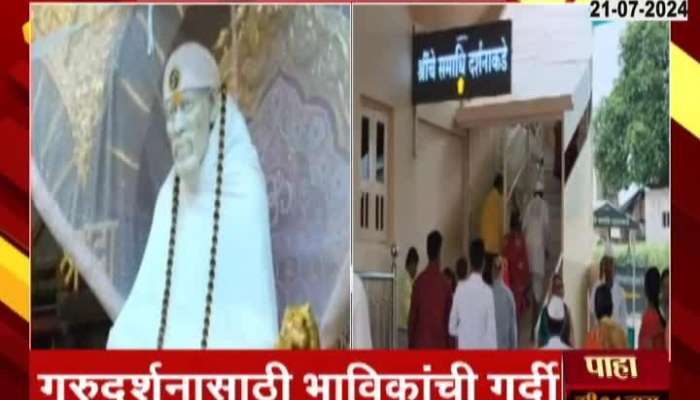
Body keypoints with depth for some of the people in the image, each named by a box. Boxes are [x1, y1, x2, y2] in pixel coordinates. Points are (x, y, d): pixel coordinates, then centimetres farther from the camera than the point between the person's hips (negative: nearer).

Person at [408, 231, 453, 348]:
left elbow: (412, 315, 2)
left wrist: (411, 345, 12)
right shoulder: (445, 283, -4)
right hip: (440, 344, -1)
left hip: (420, 343, 1)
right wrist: (448, 345, 12)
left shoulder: (419, 281, -2)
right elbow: (448, 317, 2)